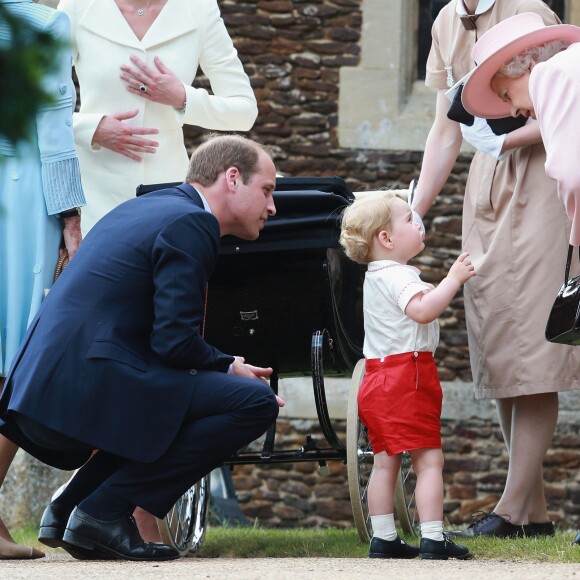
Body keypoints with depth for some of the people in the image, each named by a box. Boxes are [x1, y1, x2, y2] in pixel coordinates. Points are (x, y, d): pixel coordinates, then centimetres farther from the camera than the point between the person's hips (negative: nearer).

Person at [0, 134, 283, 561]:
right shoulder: (188, 225, -7)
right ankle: (105, 511, -10)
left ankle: (68, 509, 16)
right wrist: (229, 368, 4)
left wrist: (223, 367, 21)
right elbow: (175, 341, -14)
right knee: (256, 402, -12)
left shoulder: (144, 208, 23)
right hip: (89, 392, -10)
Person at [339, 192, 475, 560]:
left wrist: (452, 283, 16)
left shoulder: (377, 278, 19)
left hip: (379, 377, 10)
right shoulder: (397, 276, -15)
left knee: (385, 460, 10)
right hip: (408, 376, -10)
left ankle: (384, 540, 12)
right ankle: (433, 540, -13)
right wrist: (453, 280, -23)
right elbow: (423, 309, -31)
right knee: (429, 459, -9)